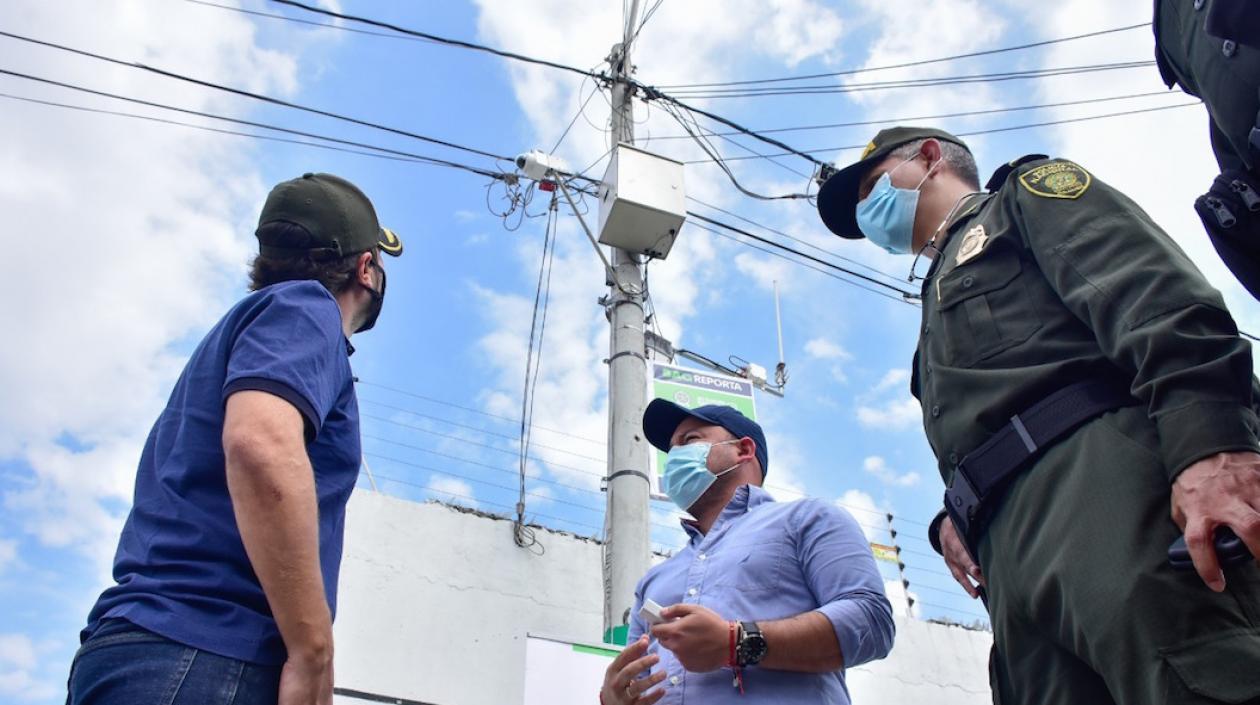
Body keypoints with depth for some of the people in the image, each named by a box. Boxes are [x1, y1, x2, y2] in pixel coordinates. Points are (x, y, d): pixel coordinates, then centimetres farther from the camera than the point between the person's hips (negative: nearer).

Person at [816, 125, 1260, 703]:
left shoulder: (1027, 192, 19)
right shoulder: (945, 304, 41)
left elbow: (1154, 286, -2)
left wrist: (1211, 442, -19)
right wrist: (957, 518, 11)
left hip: (1097, 465, -7)